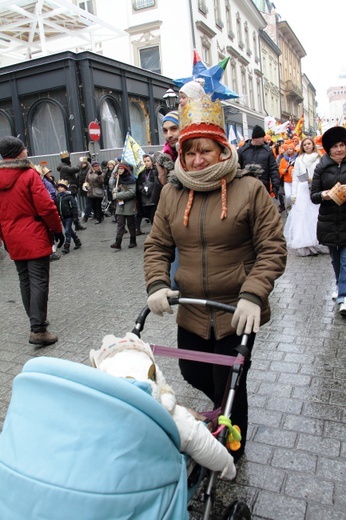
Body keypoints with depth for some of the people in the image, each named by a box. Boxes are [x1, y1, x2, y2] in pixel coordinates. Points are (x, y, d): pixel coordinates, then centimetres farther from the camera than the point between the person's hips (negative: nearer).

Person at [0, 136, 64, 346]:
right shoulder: (29, 175, -12)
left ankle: (37, 321, 27)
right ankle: (38, 330, -5)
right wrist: (58, 229, -4)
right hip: (35, 238, -7)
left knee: (25, 281, 15)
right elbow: (46, 207, -16)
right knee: (39, 282, -4)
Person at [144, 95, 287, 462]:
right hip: (191, 312, 5)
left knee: (230, 386, 8)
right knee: (193, 373, 21)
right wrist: (157, 284, -12)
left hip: (236, 313, -4)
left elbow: (272, 248, -10)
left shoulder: (249, 189, -9)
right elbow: (157, 246, 5)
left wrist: (252, 295, -22)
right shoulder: (171, 193, 1)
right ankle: (226, 407, 55)